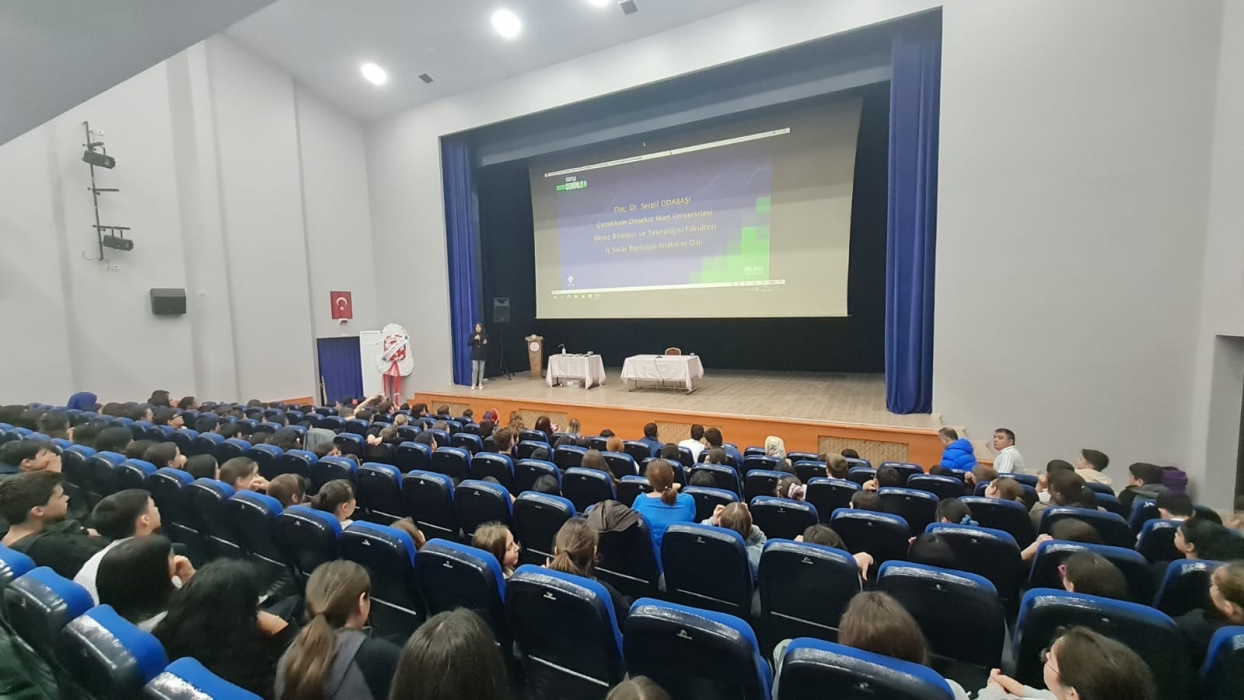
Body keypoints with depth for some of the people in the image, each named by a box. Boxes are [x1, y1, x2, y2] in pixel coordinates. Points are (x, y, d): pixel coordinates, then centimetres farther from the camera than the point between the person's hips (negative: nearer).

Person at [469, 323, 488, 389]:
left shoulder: (485, 335, 2)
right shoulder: (472, 334, 2)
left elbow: (487, 344, 4)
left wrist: (485, 343, -18)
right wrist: (474, 339, -17)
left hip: (482, 355, 1)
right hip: (475, 355, -1)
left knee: (481, 369, 5)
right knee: (475, 369, -6)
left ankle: (480, 383, 13)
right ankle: (474, 384, 2)